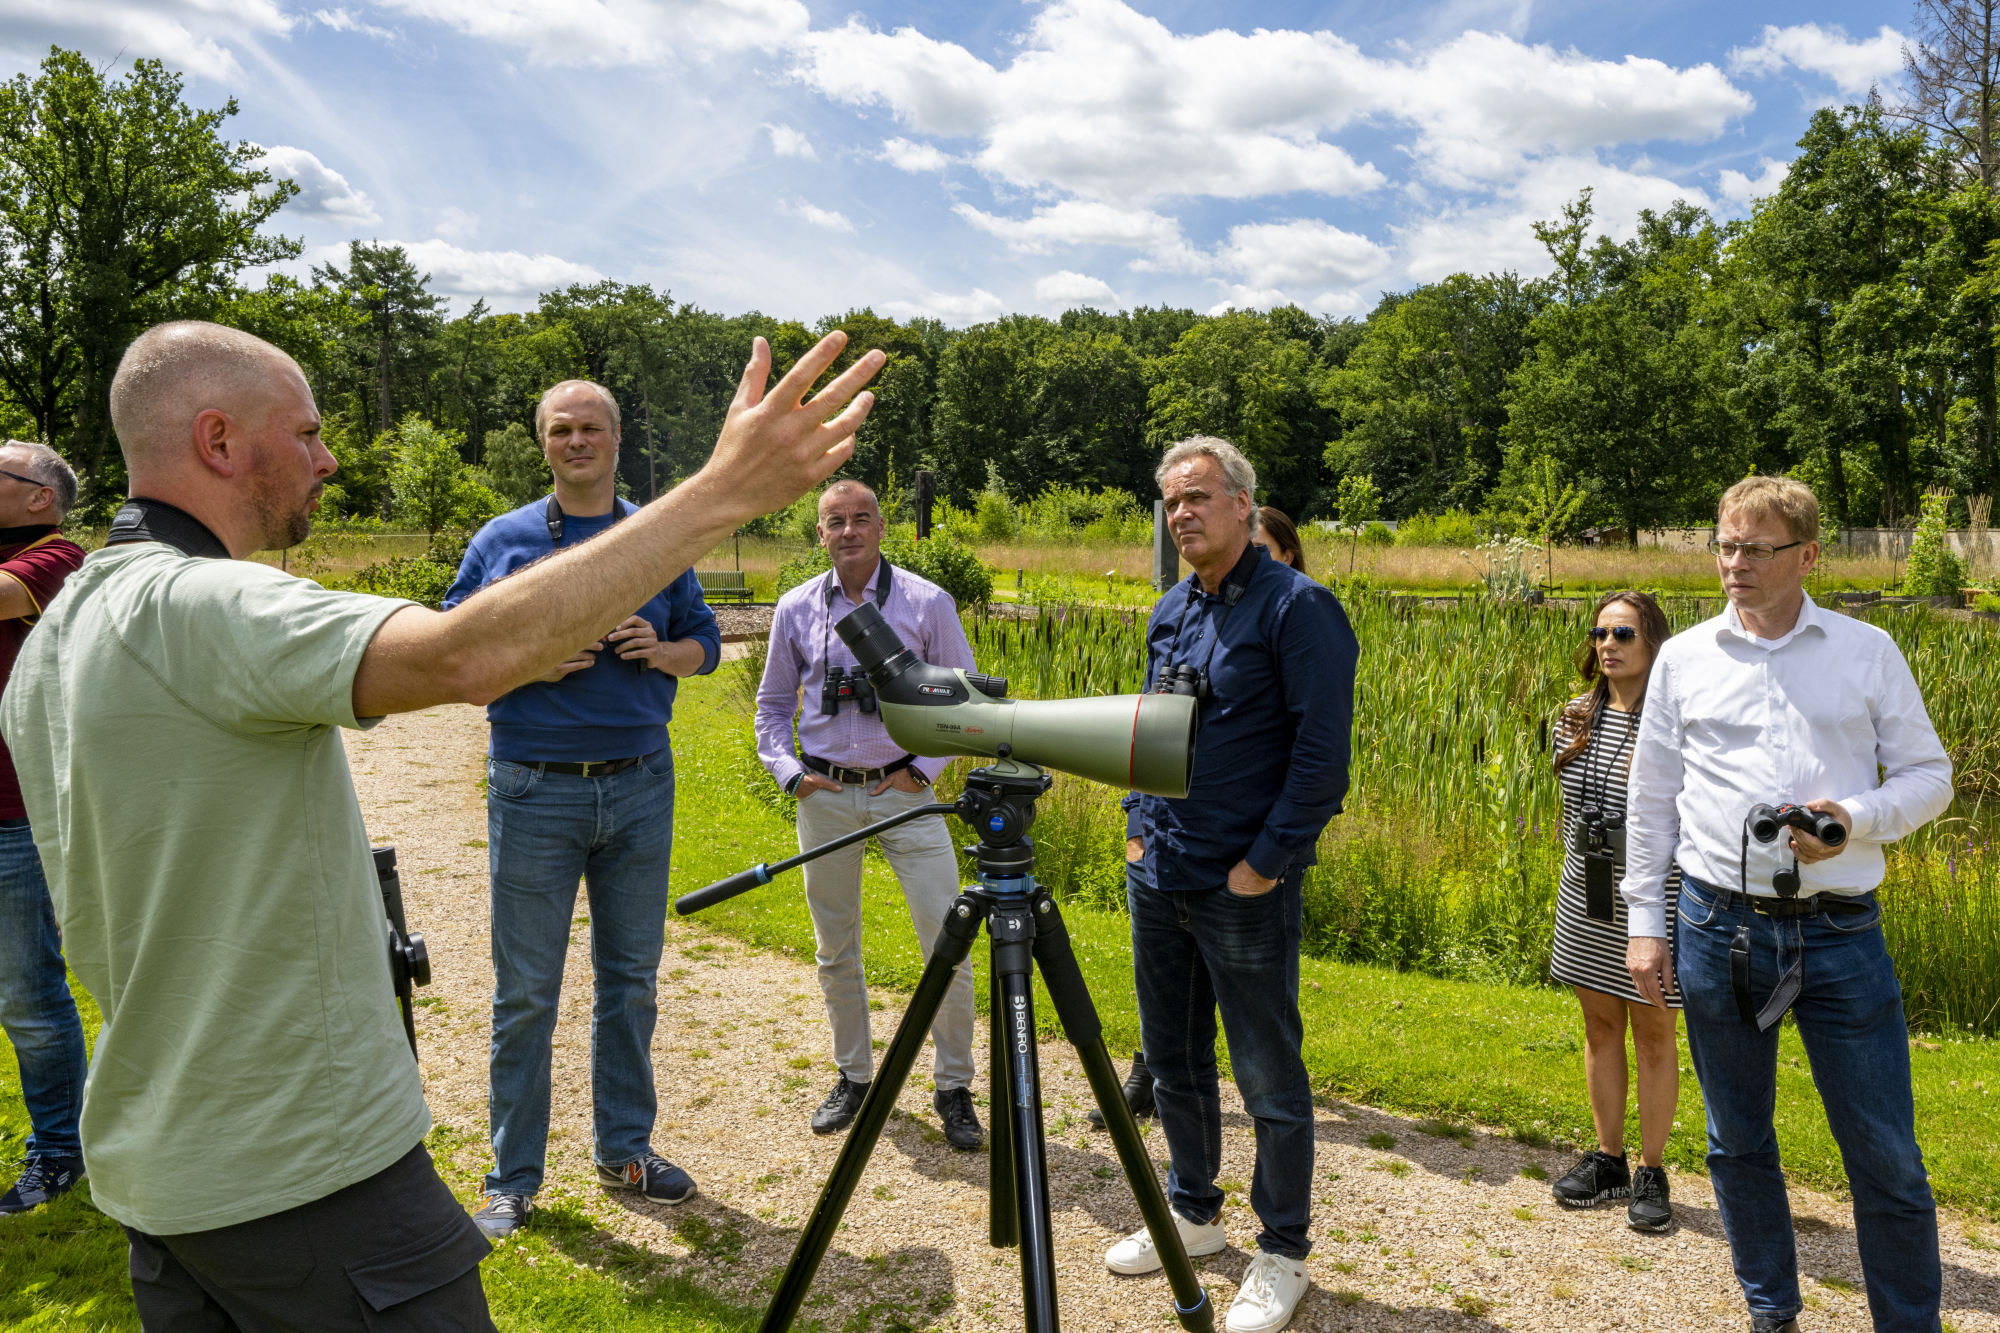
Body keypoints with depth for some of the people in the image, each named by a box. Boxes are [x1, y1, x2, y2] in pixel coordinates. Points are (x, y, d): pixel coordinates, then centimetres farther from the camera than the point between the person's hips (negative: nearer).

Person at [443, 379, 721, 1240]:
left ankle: (625, 1147, 27)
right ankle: (513, 1175, 18)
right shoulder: (502, 541, 2)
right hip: (534, 789, -2)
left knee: (632, 978, 12)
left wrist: (662, 651, -8)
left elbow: (706, 642, 14)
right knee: (525, 992, 4)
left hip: (640, 784, 2)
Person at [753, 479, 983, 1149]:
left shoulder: (928, 603, -2)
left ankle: (953, 1087, 12)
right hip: (824, 794, 2)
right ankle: (853, 1077, 29)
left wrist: (925, 768, -6)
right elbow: (773, 703, 14)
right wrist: (789, 772, 1)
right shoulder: (796, 609, 5)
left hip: (904, 790, -2)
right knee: (835, 949, 11)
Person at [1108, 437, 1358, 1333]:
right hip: (1158, 880, 8)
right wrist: (1142, 826, 12)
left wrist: (1267, 862, -17)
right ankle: (1193, 1211, 38)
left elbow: (1322, 754, -16)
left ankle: (1282, 1254, 23)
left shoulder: (1297, 608, -12)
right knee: (1172, 1061, 19)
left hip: (1245, 889, -7)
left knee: (1269, 1080, 5)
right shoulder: (1169, 612, 11)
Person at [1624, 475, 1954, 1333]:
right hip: (1719, 927, 1)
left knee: (1886, 1157, 3)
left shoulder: (1867, 652, 4)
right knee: (1738, 1144, 13)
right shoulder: (1684, 659, 6)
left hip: (1841, 932, -1)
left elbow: (1929, 775, 7)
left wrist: (1855, 819, -14)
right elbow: (1650, 801, 9)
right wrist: (1644, 924, 6)